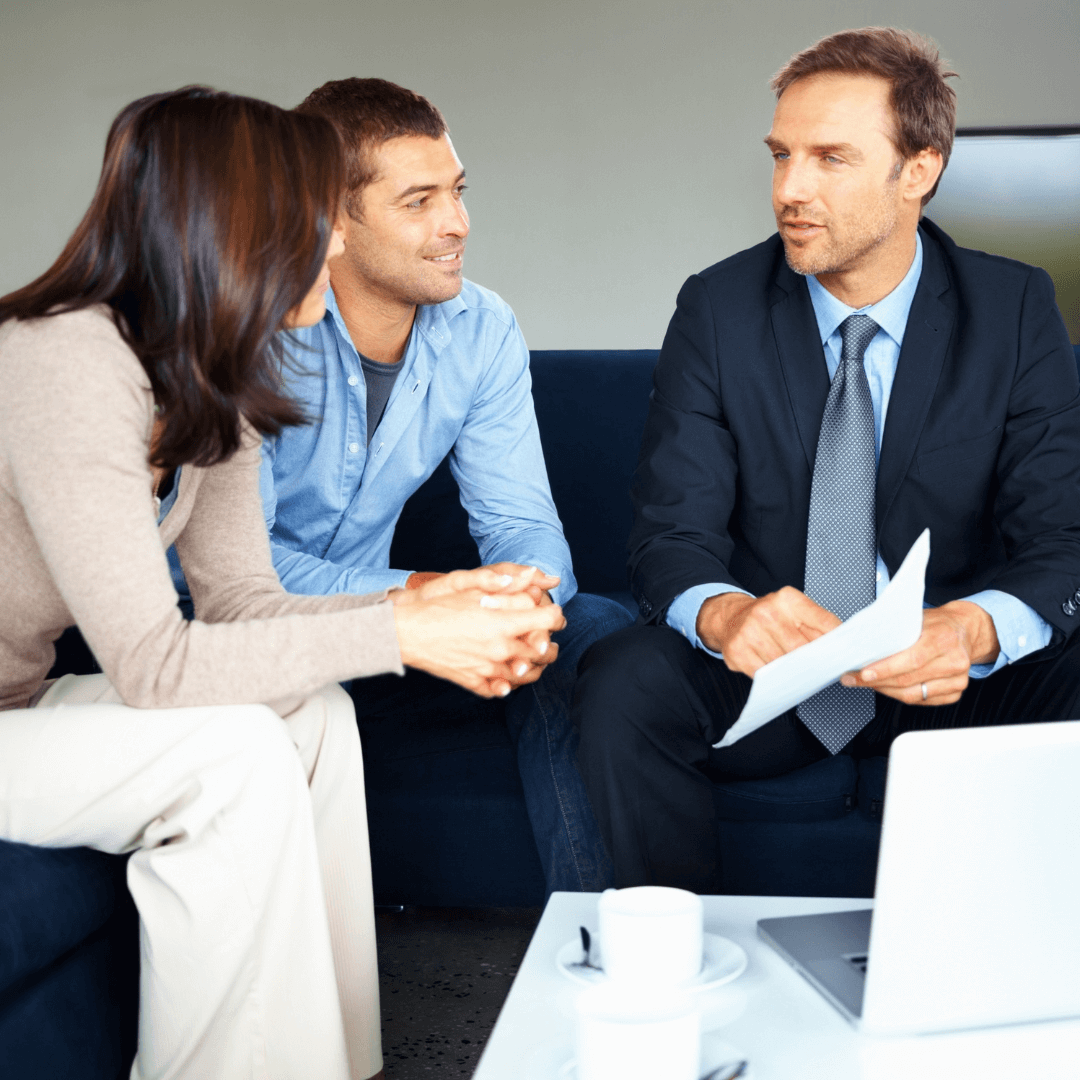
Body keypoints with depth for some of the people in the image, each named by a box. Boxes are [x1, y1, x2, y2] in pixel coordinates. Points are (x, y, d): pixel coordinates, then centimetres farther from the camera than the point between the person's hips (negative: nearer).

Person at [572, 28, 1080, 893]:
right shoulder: (719, 308, -5)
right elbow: (671, 539, -9)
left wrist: (974, 629, -34)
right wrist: (725, 615, -35)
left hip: (948, 680, 0)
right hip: (766, 667, 0)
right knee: (620, 685, -28)